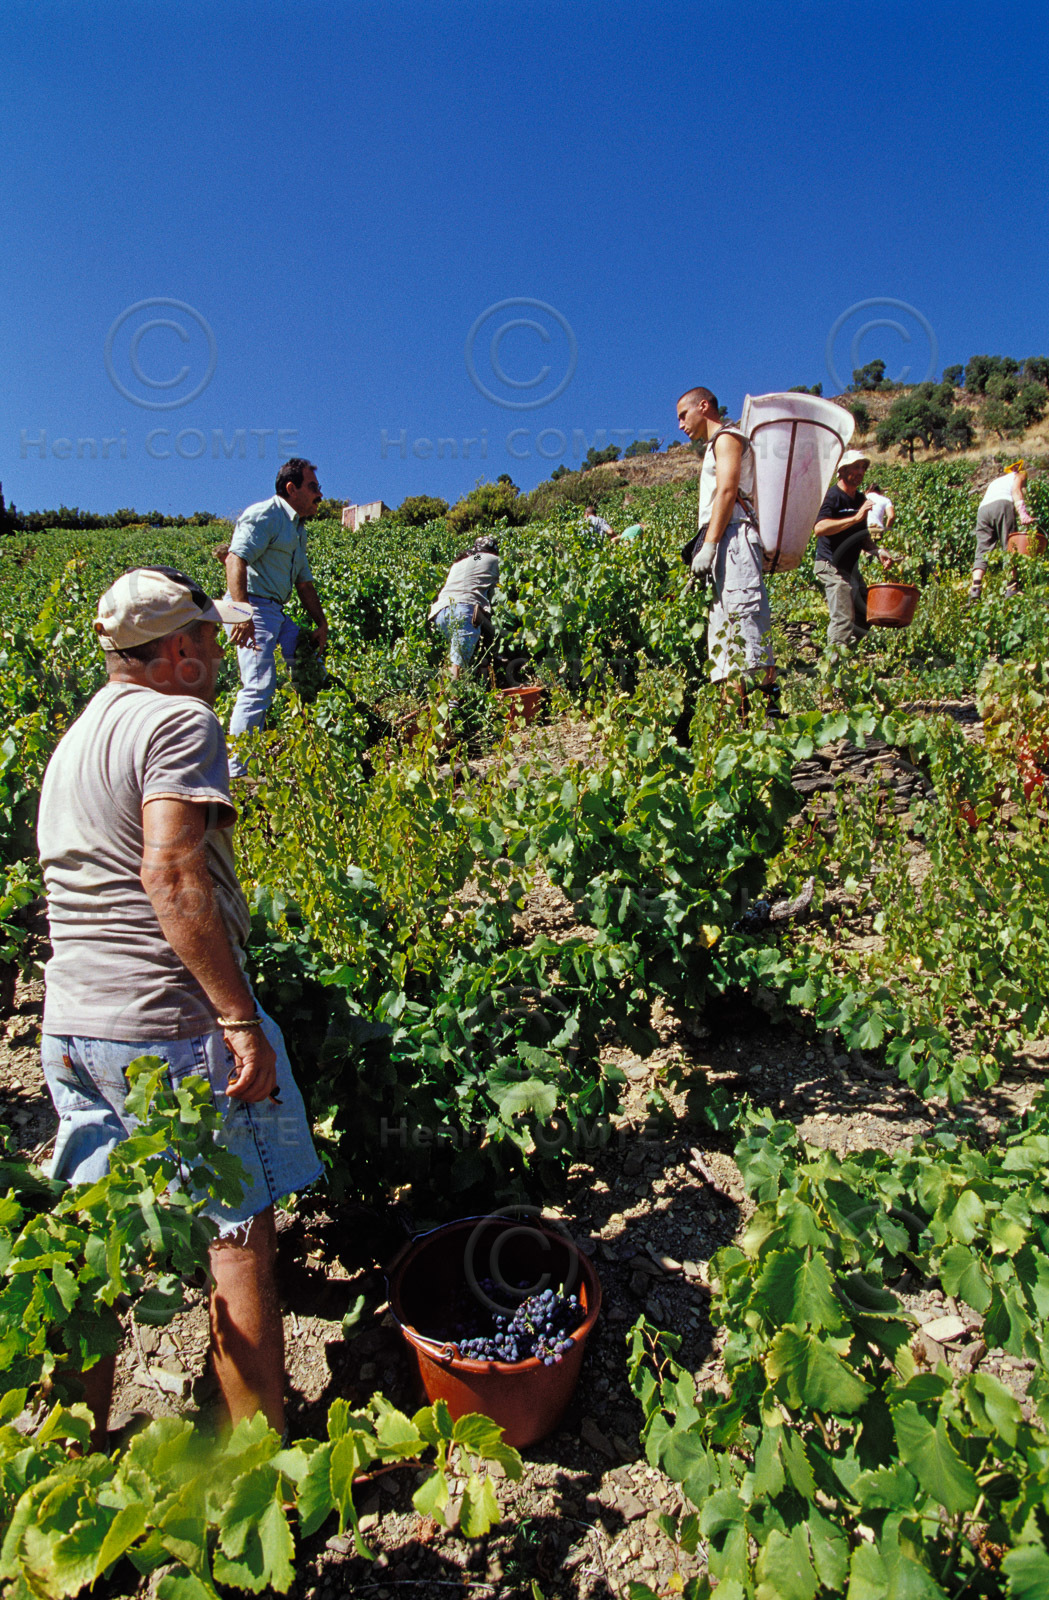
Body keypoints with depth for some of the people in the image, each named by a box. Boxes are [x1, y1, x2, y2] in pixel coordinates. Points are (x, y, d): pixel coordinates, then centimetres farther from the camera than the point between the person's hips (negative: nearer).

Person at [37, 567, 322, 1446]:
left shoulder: (76, 736, 16)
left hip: (70, 1024, 9)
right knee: (242, 1237, 6)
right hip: (173, 1026, -9)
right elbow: (172, 876, -25)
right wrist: (241, 1021, -23)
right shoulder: (179, 721, -13)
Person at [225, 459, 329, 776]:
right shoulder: (264, 515, -8)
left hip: (276, 613, 10)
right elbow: (236, 560, -21)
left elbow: (304, 583, 27)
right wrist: (242, 611, -33)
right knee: (260, 685, -18)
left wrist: (321, 624, 19)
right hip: (252, 607, -10)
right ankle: (234, 771, -15)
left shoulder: (298, 529, 23)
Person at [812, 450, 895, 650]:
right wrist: (855, 518, -33)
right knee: (843, 619, -14)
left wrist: (878, 551, 3)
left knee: (863, 616, 10)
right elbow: (820, 528, -31)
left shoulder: (860, 498, 13)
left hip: (851, 566, 9)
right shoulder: (833, 496, -13)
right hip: (832, 566, -9)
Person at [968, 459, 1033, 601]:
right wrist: (1023, 514, -11)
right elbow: (1016, 490, 3)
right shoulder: (1020, 474, 23)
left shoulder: (994, 481, 39)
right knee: (1010, 547, -5)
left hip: (983, 508, 5)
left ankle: (975, 587, -19)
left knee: (982, 551, -1)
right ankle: (1011, 588, -15)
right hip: (1002, 504, -5)